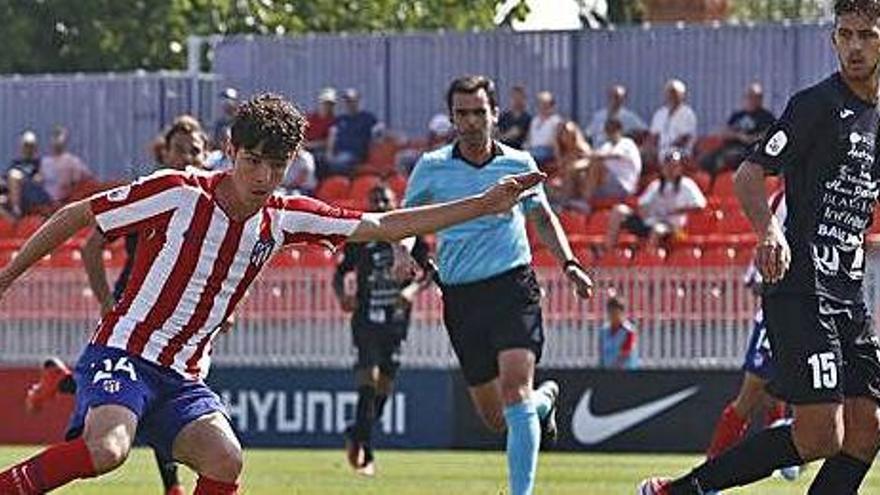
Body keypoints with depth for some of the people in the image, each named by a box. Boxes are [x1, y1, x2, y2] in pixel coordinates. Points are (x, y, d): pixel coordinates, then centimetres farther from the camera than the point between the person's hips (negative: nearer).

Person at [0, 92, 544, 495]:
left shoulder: (283, 218, 4)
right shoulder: (178, 193, -13)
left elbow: (382, 226, 7)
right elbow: (76, 216, -3)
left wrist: (486, 204, 2)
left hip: (185, 377, 6)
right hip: (122, 353, -6)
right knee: (106, 449, -35)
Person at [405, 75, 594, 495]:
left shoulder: (519, 164, 4)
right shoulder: (431, 167, 3)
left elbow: (542, 217, 19)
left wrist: (569, 264, 6)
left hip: (513, 287, -2)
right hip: (460, 298, 2)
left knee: (514, 389, -22)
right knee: (495, 418, 6)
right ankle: (544, 400, 41)